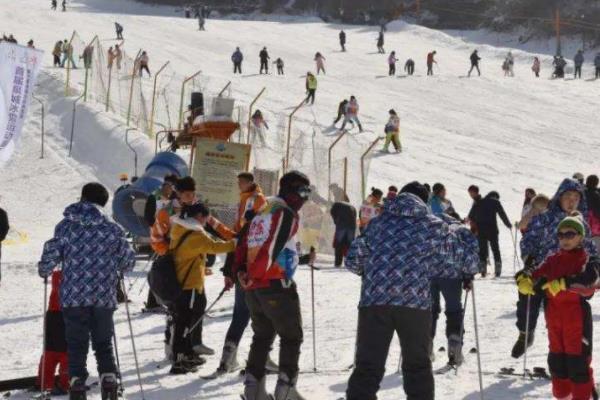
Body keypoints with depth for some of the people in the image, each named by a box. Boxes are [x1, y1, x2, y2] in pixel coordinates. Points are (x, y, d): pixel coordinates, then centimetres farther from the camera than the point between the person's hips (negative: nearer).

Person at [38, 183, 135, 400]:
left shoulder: (66, 226, -3)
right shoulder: (113, 229, 0)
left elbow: (51, 255, -6)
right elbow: (128, 260, 7)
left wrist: (44, 271, 15)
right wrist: (116, 270, 28)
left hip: (73, 296, -1)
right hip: (104, 296, 1)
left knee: (76, 344, 7)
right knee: (103, 343, 15)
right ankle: (108, 378, 2)